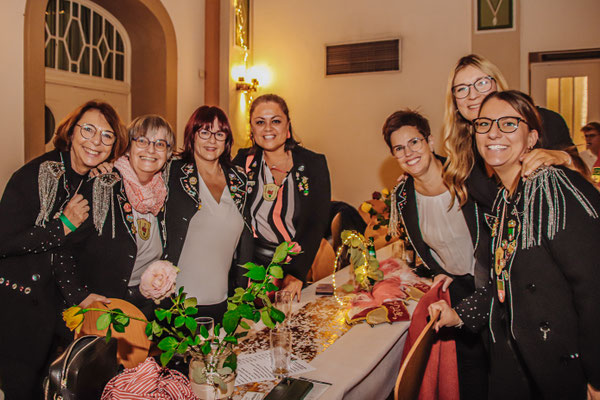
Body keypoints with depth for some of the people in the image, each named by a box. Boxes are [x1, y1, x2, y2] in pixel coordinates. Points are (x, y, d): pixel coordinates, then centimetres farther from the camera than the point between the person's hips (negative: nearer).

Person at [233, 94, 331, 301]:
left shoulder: (314, 164, -3)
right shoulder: (243, 162, 2)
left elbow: (317, 224, -8)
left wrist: (296, 273, -18)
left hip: (295, 268, -1)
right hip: (250, 267, 1)